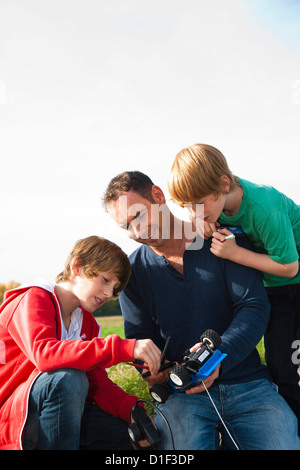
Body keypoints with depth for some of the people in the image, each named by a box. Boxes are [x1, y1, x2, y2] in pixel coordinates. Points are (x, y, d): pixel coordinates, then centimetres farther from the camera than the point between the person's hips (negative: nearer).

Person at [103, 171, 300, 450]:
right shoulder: (133, 269, 9)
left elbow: (254, 306, -4)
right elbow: (139, 337, 10)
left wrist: (218, 354, -22)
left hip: (246, 384, 0)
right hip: (181, 392, 0)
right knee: (184, 447, -29)